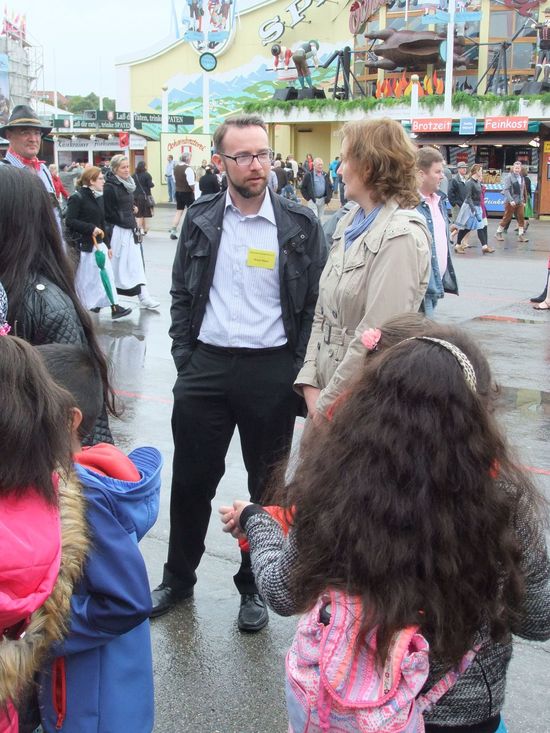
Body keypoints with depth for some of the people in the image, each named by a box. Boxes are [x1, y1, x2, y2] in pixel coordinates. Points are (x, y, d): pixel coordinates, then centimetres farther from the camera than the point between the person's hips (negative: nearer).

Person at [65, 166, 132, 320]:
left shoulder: (99, 197, 13)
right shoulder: (77, 197, -12)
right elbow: (69, 221, -18)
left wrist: (107, 245, 18)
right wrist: (91, 228, -21)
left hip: (98, 243, 7)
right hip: (82, 245, -7)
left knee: (107, 274, 1)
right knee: (82, 278, 3)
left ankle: (114, 307, 0)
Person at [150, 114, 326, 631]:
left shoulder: (299, 225, -3)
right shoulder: (201, 219, 4)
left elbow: (314, 303, -1)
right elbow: (182, 293, 9)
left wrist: (297, 371, -6)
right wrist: (184, 359, 2)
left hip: (271, 371, -1)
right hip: (206, 367, 2)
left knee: (269, 485, 11)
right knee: (192, 480, 11)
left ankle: (255, 587, 29)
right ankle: (178, 578, 31)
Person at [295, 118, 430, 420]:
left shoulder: (401, 237, -17)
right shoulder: (349, 223, 8)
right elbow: (322, 314, 9)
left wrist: (327, 403, -15)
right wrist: (309, 383, 0)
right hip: (326, 392, 7)